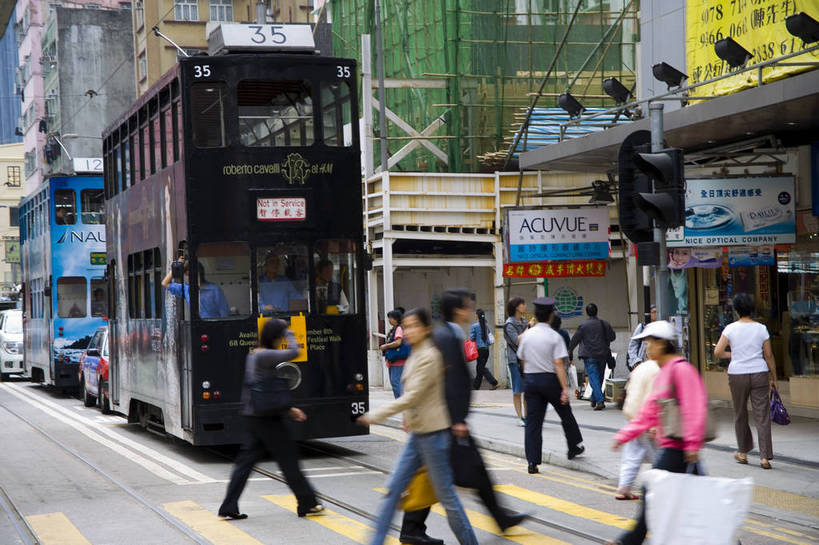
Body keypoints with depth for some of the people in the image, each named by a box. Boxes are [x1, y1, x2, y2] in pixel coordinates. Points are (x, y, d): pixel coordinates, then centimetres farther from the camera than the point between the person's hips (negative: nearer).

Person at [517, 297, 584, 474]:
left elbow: (522, 361, 9)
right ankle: (575, 447, 34)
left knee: (533, 421, 3)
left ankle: (532, 461, -3)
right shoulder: (555, 337, -12)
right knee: (566, 414, 18)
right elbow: (559, 364, -16)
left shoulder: (527, 335, 1)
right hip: (550, 379, -3)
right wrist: (565, 388, -16)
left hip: (530, 379, 3)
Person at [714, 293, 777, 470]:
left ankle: (743, 452, 27)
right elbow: (768, 355, 1)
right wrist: (773, 377, 10)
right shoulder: (761, 329, -1)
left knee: (740, 415, 16)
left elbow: (717, 352, -9)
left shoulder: (730, 329, -5)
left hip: (737, 375, 0)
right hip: (759, 374, 0)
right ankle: (765, 456, -6)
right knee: (762, 416, 0)